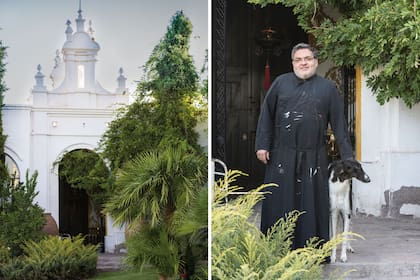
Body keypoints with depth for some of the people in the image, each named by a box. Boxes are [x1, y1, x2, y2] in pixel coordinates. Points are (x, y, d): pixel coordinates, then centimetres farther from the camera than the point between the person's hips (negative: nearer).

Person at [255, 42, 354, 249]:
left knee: (311, 202, 3)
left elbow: (339, 124, 4)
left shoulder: (328, 88, 6)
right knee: (279, 203, 4)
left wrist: (347, 157, 0)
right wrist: (262, 145, -2)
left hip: (313, 159, 0)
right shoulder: (281, 83, 7)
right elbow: (267, 115, 7)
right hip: (282, 157, 1)